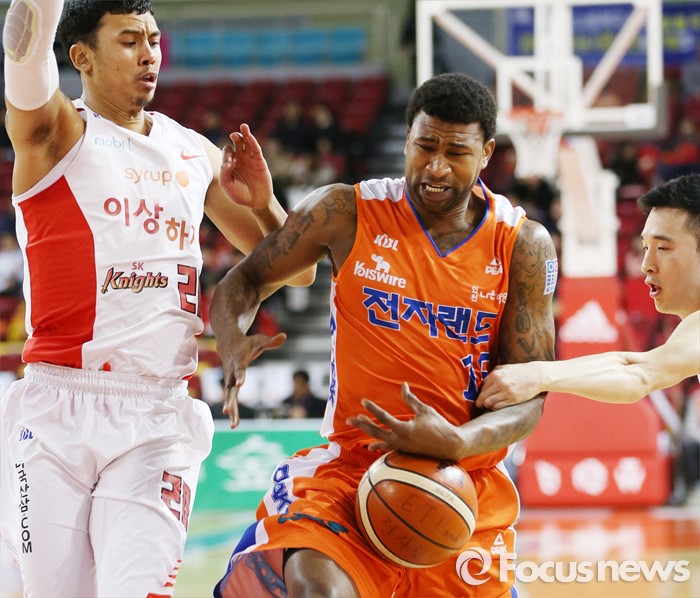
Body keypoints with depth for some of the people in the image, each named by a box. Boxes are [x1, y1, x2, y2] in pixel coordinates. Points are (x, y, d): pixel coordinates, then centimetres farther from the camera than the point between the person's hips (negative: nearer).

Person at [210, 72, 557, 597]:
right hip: (353, 458, -2)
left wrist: (456, 442, -23)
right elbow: (244, 282, 7)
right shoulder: (347, 213, -3)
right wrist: (233, 344, -17)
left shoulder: (523, 245, -1)